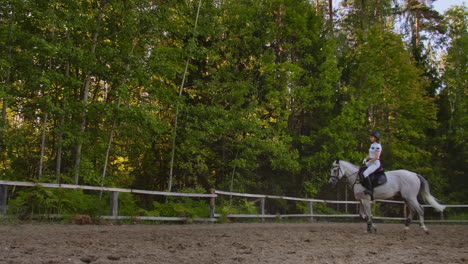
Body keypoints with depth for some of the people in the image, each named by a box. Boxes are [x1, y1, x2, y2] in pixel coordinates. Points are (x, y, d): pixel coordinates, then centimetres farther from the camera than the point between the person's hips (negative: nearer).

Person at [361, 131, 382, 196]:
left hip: (375, 163, -10)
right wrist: (365, 159, 3)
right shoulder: (372, 145, 16)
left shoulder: (378, 146, -13)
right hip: (370, 163, 10)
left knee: (365, 174, -28)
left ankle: (370, 189, -27)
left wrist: (369, 162, -16)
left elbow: (376, 157, -19)